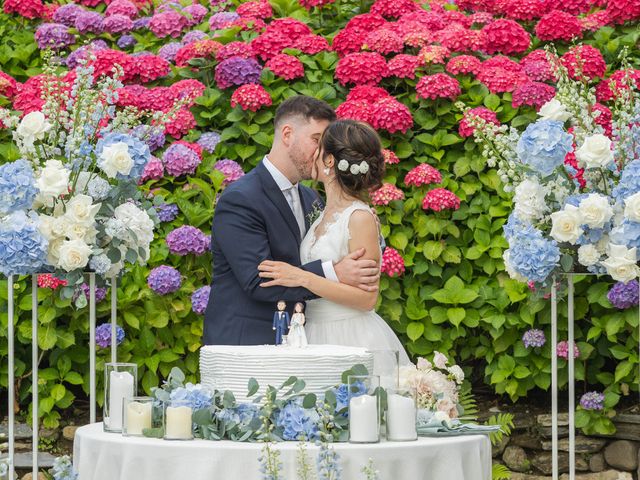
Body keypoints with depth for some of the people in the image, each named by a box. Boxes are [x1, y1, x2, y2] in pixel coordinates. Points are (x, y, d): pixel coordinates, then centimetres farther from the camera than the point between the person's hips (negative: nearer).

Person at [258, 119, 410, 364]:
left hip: (354, 341, -7)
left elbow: (367, 298, -17)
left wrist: (303, 278, -20)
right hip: (318, 335, 7)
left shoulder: (361, 218, -13)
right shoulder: (324, 216, 11)